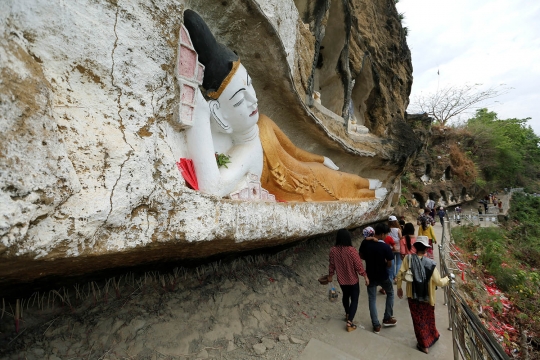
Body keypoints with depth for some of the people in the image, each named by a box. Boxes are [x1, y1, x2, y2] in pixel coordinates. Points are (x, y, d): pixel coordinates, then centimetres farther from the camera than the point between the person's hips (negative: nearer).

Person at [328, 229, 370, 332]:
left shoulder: (333, 250, -13)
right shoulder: (351, 250, -24)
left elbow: (331, 265, -2)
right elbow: (359, 265, -17)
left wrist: (330, 276, 14)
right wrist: (365, 276, -4)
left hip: (341, 280, 4)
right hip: (353, 280, -4)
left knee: (345, 296, 27)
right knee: (354, 299, 11)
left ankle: (347, 314, 45)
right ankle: (349, 322, 6)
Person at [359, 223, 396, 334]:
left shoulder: (365, 243, -12)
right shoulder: (385, 247, -23)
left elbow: (361, 256, 2)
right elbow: (389, 264, -15)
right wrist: (383, 262, 5)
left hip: (370, 276, 3)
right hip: (383, 276, -2)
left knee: (372, 299, 15)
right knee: (390, 293, 27)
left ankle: (376, 325, 20)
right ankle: (387, 318, 33)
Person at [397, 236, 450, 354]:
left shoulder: (408, 259, -17)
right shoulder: (430, 263, -19)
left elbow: (400, 274, -15)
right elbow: (439, 282, -13)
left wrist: (399, 288, 2)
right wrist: (446, 279, 10)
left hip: (413, 296, 0)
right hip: (427, 297, 1)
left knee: (418, 320, 17)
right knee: (428, 319, 27)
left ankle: (424, 345, 32)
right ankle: (433, 337, 52)